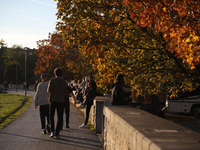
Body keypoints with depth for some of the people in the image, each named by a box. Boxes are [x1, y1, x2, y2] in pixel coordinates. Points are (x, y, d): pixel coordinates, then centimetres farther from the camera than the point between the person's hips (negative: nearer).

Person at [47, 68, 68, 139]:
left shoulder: (52, 80, -5)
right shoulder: (64, 82, 2)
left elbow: (49, 91, -9)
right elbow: (66, 93, 4)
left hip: (53, 100, -1)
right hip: (61, 101, 1)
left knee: (51, 116, 15)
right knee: (59, 118, 5)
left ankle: (52, 131, 1)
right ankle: (57, 134, 2)